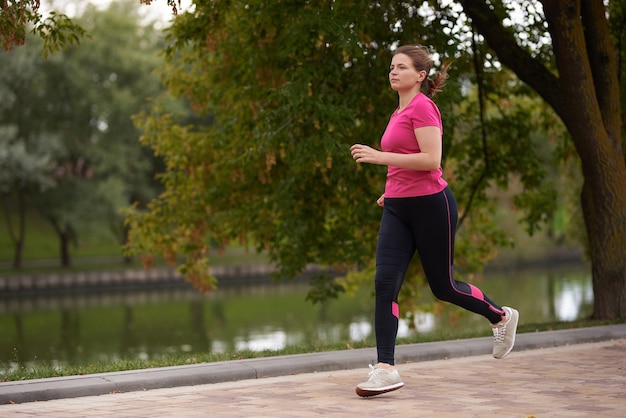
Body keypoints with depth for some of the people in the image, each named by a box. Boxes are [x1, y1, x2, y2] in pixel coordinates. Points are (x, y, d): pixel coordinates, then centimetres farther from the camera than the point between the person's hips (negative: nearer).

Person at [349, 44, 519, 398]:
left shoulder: (423, 107, -12)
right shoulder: (400, 112, 15)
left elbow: (431, 160, -21)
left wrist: (380, 156, -23)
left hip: (430, 205, -8)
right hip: (397, 208, 8)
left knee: (444, 286, 6)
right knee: (385, 284, -7)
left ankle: (502, 316, 32)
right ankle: (386, 369, -8)